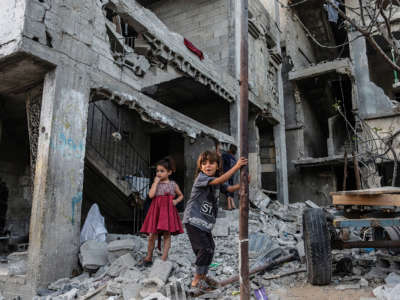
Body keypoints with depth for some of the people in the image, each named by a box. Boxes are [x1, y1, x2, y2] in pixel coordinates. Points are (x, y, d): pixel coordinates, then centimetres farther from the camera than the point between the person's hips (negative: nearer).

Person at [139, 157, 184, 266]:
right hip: (156, 211, 0)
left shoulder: (173, 184, 7)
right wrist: (156, 181, -9)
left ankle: (164, 258, 11)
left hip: (168, 211, 0)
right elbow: (151, 195, -13)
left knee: (167, 235, 2)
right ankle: (149, 257, 18)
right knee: (152, 235, 0)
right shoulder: (155, 183, 5)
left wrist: (176, 201, 0)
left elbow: (181, 195, 20)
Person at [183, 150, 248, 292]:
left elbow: (229, 188, 10)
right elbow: (219, 181, -32)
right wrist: (236, 166, -34)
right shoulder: (201, 177, -18)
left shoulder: (216, 180, 8)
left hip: (205, 222, 9)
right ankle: (196, 281, 6)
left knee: (210, 247, 14)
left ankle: (202, 276, 32)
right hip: (193, 220, -8)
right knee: (204, 249, -9)